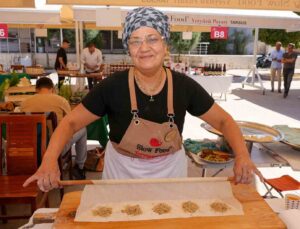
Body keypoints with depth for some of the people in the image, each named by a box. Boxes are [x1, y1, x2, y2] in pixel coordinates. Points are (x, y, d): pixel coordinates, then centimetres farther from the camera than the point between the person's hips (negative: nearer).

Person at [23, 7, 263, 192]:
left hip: (170, 172, 1)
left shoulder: (184, 86, -16)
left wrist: (242, 155, -25)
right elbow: (71, 122, -13)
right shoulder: (113, 86, -19)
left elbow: (224, 120, -7)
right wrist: (50, 160, -31)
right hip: (122, 173, -1)